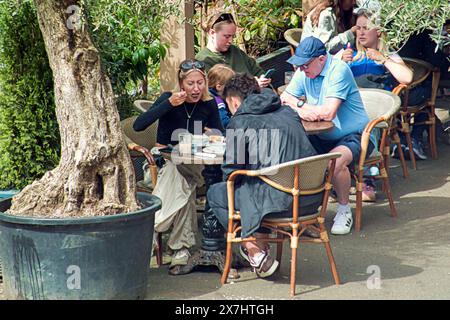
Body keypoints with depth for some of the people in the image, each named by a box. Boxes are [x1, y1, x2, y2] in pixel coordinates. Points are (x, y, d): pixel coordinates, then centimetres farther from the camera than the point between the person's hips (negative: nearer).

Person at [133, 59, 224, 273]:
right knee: (182, 182, -36)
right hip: (164, 161, -2)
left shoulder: (209, 105, 5)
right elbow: (138, 126, -18)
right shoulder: (168, 99, -5)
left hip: (194, 164, 2)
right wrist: (169, 104, -24)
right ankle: (181, 247, -33)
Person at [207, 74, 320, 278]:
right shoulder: (288, 113, 18)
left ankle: (255, 252, 9)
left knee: (215, 193, 13)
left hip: (281, 200, -7)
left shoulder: (240, 122, 0)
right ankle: (260, 242, 26)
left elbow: (231, 171, -1)